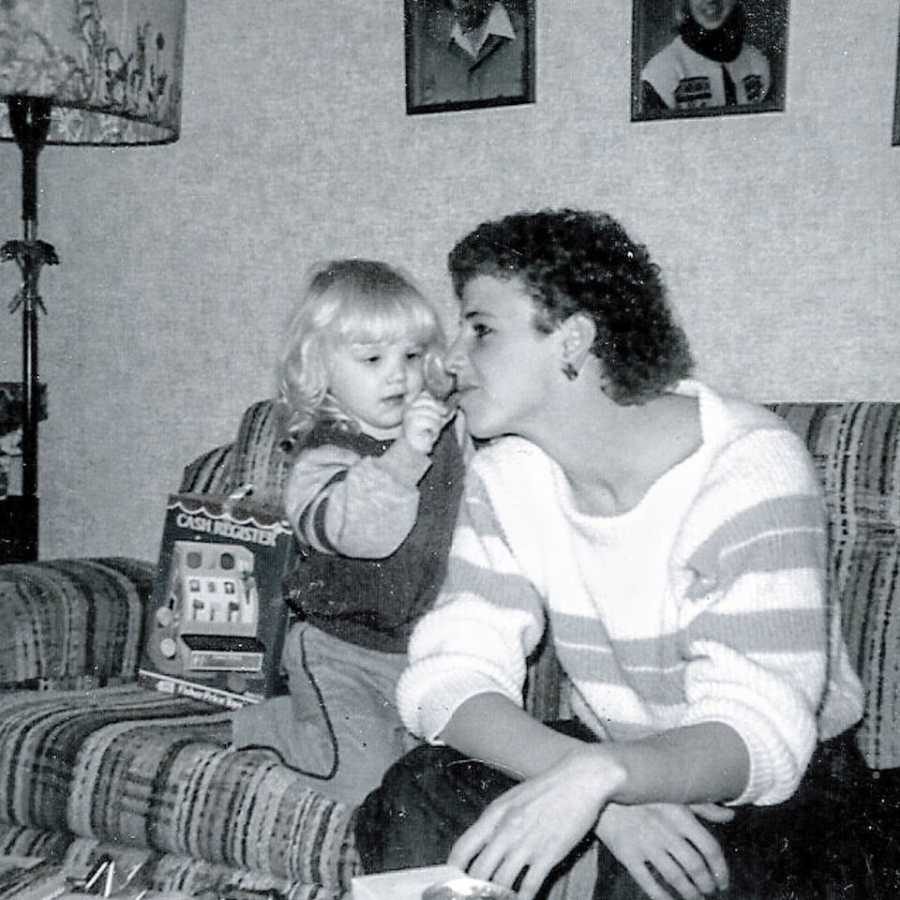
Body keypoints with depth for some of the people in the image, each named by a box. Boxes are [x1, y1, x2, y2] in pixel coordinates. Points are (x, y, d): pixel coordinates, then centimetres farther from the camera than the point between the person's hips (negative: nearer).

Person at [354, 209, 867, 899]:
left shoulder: (749, 468, -23)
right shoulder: (506, 474, -6)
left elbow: (760, 736, -30)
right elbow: (450, 675, -15)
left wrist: (600, 777, -50)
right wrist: (595, 787, -33)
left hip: (784, 770, -4)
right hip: (605, 752, 5)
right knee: (411, 804, -18)